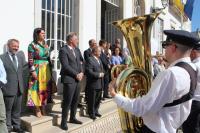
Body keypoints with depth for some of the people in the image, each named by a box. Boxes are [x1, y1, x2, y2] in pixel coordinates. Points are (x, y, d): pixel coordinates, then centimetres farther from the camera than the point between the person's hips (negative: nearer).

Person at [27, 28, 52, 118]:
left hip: (46, 71, 6)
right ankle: (37, 110, 7)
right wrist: (33, 71, -17)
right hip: (37, 70, -6)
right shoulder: (32, 45, -5)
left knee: (45, 89, 8)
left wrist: (49, 70, 13)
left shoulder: (46, 45, 14)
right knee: (37, 89, -2)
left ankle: (43, 109, 18)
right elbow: (30, 60, -10)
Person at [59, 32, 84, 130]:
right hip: (69, 79, -8)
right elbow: (66, 66, -17)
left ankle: (72, 118, 28)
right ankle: (63, 122, 8)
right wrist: (76, 74, -12)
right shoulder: (63, 50, -10)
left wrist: (81, 73, -1)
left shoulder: (77, 50, 14)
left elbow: (80, 62, 16)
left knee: (76, 100, 13)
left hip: (77, 79, 8)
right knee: (67, 101, -3)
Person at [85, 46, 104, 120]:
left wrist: (102, 74, 4)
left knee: (98, 99, 17)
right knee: (92, 100, 3)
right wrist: (99, 74, -17)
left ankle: (95, 111, 31)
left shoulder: (99, 60, 15)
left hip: (100, 84, 9)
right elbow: (89, 72, -22)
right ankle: (91, 113, 16)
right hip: (93, 84, -9)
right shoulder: (90, 60, -14)